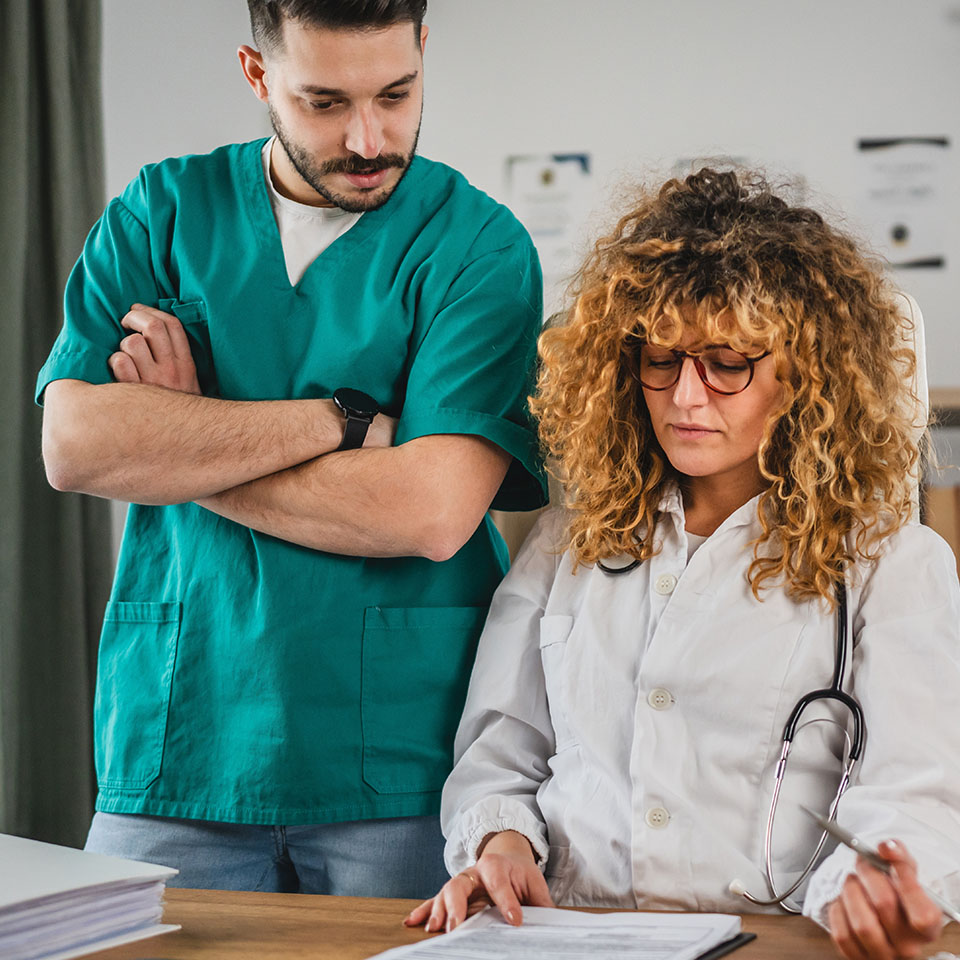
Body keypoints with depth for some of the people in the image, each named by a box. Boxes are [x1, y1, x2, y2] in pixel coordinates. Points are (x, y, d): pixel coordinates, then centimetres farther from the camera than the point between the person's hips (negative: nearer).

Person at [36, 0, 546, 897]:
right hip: (173, 745, 2)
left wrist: (176, 448, -9)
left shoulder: (479, 245, -4)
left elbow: (429, 512, -17)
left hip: (396, 759, -2)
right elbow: (72, 443, -10)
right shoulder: (162, 211, 5)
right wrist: (341, 420, -13)